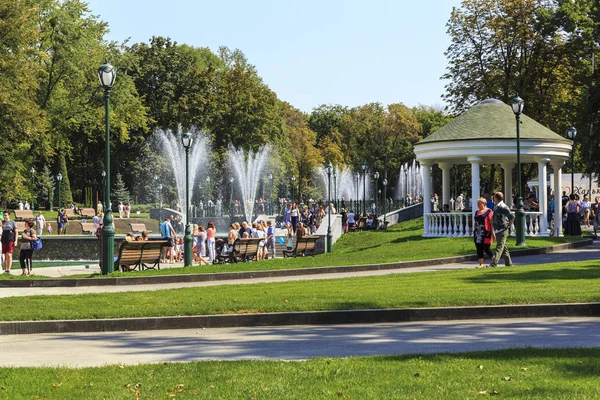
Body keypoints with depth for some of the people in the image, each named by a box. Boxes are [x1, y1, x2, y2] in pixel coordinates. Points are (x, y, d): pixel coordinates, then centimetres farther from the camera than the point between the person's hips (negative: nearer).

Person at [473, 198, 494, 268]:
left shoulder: (489, 211, -4)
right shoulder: (477, 212, 16)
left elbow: (492, 222, -8)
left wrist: (491, 232, -13)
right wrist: (474, 232, 17)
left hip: (485, 234, -7)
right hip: (478, 234, 7)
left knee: (486, 249, -5)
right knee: (479, 250, 3)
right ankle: (481, 264, 7)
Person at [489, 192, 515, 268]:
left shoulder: (503, 207, -15)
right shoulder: (495, 207, 14)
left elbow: (512, 217, -21)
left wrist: (508, 225, -9)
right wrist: (493, 232, 20)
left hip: (502, 230, -9)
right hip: (497, 231, 9)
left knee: (499, 247, -11)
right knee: (504, 247, 13)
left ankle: (494, 263, -18)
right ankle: (508, 263, 20)